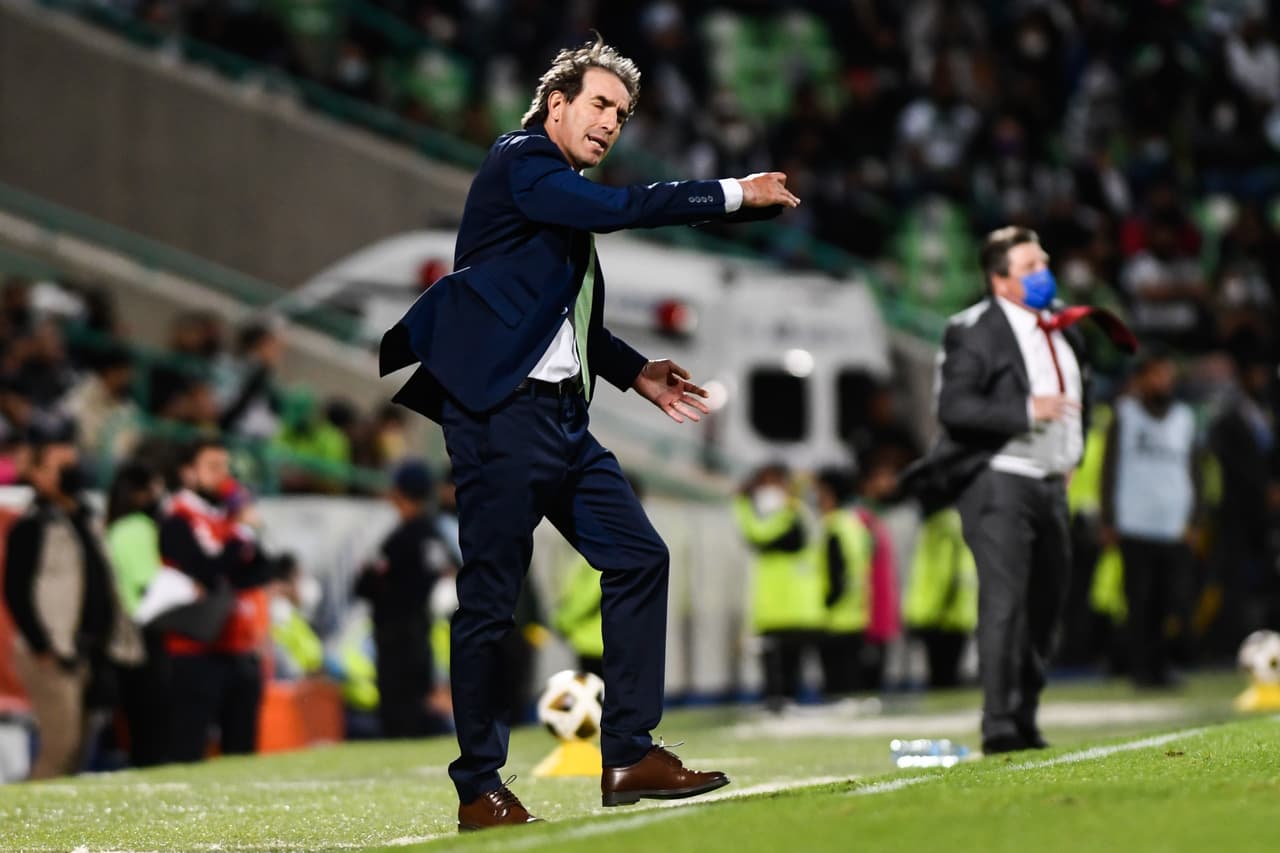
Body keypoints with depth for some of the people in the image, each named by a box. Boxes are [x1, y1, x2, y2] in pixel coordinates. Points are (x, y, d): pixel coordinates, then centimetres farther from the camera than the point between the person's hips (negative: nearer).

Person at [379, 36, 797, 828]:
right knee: (491, 599, -5)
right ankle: (479, 788, 2)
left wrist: (638, 371, 20)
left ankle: (629, 756, 8)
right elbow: (619, 207, -22)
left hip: (561, 413, 10)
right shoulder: (520, 161, -6)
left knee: (639, 558, 5)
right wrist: (734, 194, -16)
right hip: (501, 412, -10)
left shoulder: (565, 189, 20)